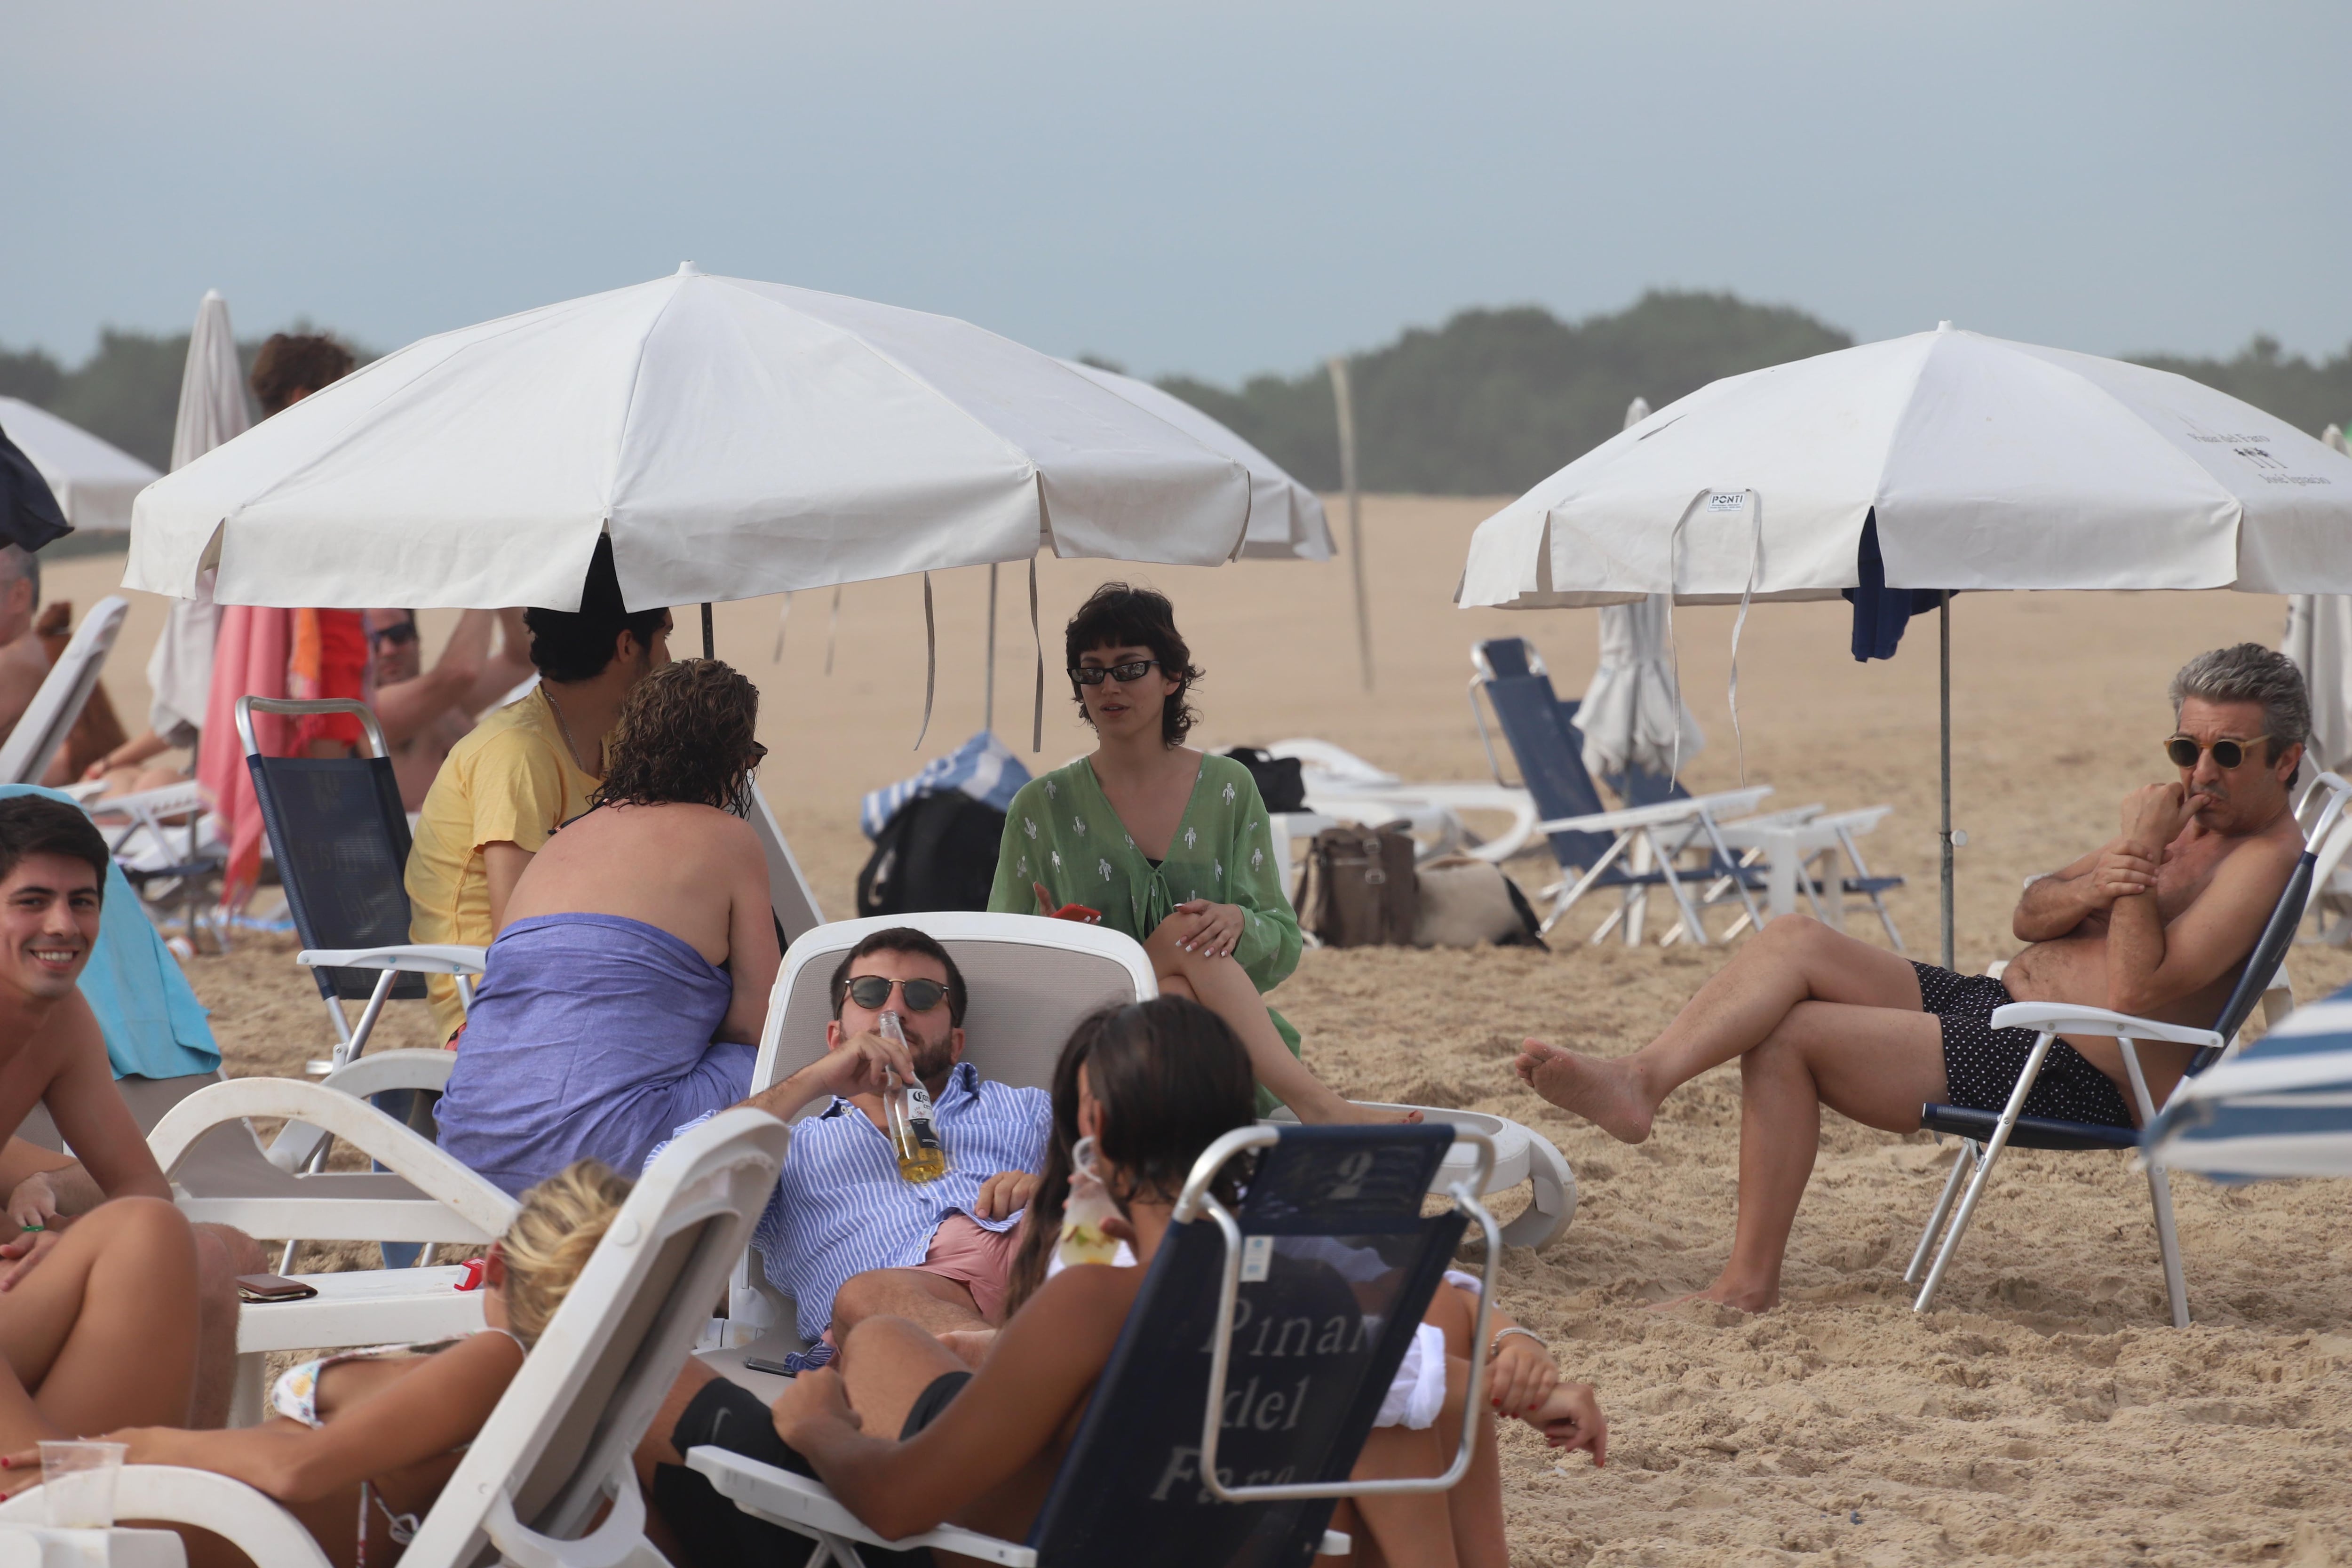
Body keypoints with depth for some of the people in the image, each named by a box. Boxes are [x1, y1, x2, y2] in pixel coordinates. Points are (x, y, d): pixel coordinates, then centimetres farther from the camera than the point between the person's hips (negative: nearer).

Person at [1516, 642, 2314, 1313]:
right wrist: (2089, 888, -6)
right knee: (1794, 939, -8)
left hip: (2070, 1077, -10)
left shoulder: (2264, 856, -11)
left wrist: (2139, 854, -18)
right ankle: (1641, 1078, -24)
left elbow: (2138, 991, -22)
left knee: (1787, 1036, -14)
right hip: (1993, 1006, 10)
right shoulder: (2187, 818, 19)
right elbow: (2028, 916, 16)